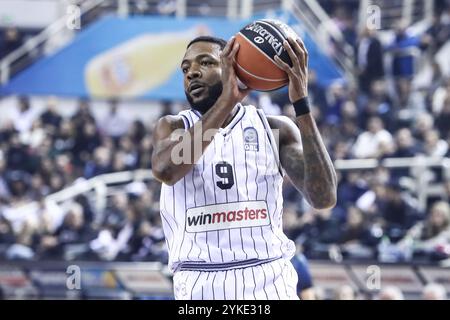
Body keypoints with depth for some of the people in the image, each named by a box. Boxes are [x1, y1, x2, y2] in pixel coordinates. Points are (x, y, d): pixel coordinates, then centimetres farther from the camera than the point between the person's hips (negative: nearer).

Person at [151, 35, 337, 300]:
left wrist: (301, 103, -15)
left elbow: (324, 198, -10)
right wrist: (226, 100, -22)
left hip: (269, 280, 0)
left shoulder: (275, 129, 5)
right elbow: (165, 170, -18)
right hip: (199, 285, 0)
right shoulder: (173, 127, 6)